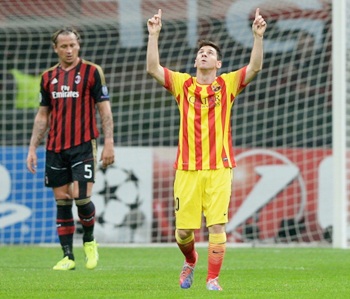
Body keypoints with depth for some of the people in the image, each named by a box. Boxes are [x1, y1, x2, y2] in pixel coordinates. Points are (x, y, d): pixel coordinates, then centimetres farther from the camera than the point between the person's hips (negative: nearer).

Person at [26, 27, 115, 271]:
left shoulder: (92, 72, 0)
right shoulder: (48, 77, 12)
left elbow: (105, 110, -2)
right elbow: (43, 116, 17)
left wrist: (109, 143, -10)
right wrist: (33, 148, 11)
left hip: (83, 145, -4)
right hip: (55, 148, 4)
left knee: (81, 197, -15)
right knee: (62, 202, 3)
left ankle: (89, 241, 12)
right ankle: (68, 257, 8)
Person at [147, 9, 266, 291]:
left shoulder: (227, 84, 7)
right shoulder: (183, 84, 9)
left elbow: (255, 67, -6)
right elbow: (153, 68, -2)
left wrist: (258, 36, -17)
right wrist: (154, 35, -9)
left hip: (219, 167, -1)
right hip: (187, 169, 1)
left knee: (217, 225, -8)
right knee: (183, 230, 2)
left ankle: (213, 279, 0)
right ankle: (190, 260, 33)